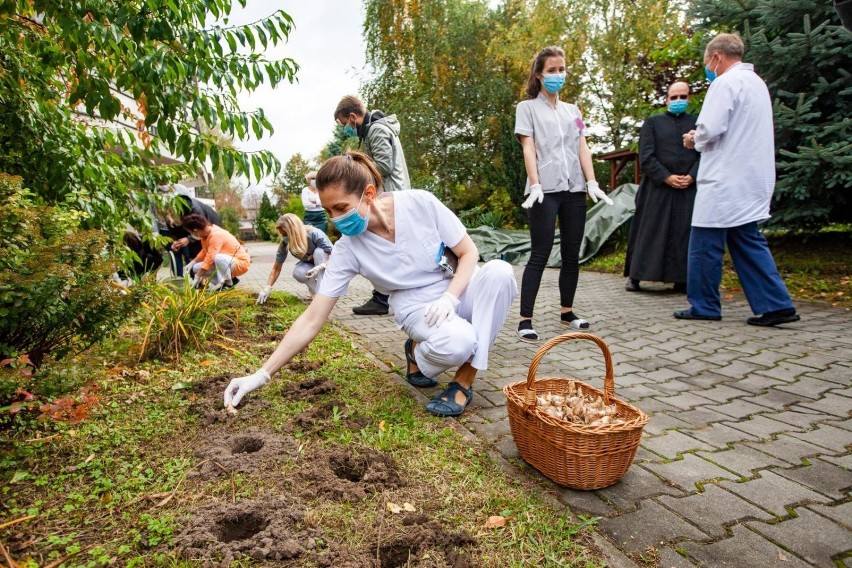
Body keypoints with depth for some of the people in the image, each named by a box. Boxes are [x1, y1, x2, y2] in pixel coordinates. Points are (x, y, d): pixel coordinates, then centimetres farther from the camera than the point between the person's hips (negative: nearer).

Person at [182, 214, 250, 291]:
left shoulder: (216, 235, -27)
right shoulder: (207, 232, 1)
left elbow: (210, 258, -29)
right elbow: (205, 252, 16)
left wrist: (198, 277, -24)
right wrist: (192, 262, 4)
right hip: (227, 263, 10)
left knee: (218, 258, -39)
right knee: (196, 268, 5)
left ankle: (228, 282, -14)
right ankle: (231, 278, 5)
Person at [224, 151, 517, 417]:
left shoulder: (421, 203, -19)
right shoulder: (348, 249, -16)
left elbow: (469, 253, -9)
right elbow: (311, 320, -14)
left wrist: (449, 298, -25)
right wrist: (261, 375, -17)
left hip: (460, 289, 2)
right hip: (416, 307, -1)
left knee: (499, 271, -33)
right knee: (457, 342, -36)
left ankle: (465, 380, -18)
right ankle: (418, 352, 2)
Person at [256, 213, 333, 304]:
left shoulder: (315, 234, -31)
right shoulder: (285, 243, -20)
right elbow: (277, 268, -15)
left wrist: (320, 267, -49)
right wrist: (267, 288, -22)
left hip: (326, 266, -3)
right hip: (310, 265, 3)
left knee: (319, 251, -34)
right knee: (297, 273, -30)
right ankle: (315, 290, -3)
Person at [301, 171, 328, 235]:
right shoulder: (305, 190, 2)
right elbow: (305, 203, -13)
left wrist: (315, 201, -11)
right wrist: (319, 203, -7)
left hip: (321, 217, 2)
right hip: (309, 217, -2)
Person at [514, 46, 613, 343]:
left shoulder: (573, 110, 21)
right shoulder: (527, 107, 8)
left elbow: (583, 148, 12)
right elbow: (528, 149, -4)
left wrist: (591, 182, -2)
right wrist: (535, 185, -17)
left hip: (574, 189, 5)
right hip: (546, 190, -5)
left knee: (571, 254, 6)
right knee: (540, 255, -9)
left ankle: (567, 312, 19)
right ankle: (525, 319, -6)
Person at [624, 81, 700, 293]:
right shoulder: (652, 123, 9)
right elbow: (646, 157, -1)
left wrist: (692, 176, -10)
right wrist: (666, 177, -11)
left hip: (689, 189, 2)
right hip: (657, 189, -2)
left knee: (685, 234, 2)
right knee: (649, 232, -1)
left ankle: (681, 280, 8)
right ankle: (634, 276, 4)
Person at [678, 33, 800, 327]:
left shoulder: (726, 82, -10)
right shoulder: (757, 82, 19)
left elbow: (710, 129, -20)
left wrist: (695, 140, 1)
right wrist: (701, 138, 17)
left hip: (725, 179, -9)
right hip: (753, 180, 9)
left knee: (705, 244, 0)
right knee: (748, 241, 12)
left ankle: (703, 306, 8)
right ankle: (775, 304, 9)